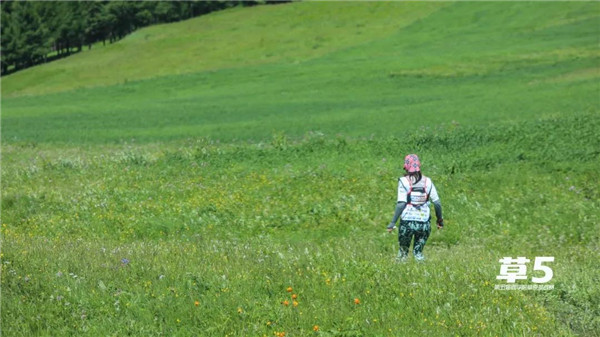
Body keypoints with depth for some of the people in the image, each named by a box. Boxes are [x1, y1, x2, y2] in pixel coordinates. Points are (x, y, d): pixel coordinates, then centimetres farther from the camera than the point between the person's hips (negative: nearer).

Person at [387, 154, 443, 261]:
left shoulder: (403, 181, -5)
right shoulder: (427, 181, 3)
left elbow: (401, 204, -12)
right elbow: (437, 203, 2)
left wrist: (393, 222, -11)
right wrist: (440, 220, 14)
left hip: (407, 221, -2)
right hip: (424, 222, 2)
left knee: (403, 250, 15)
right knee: (418, 252, 14)